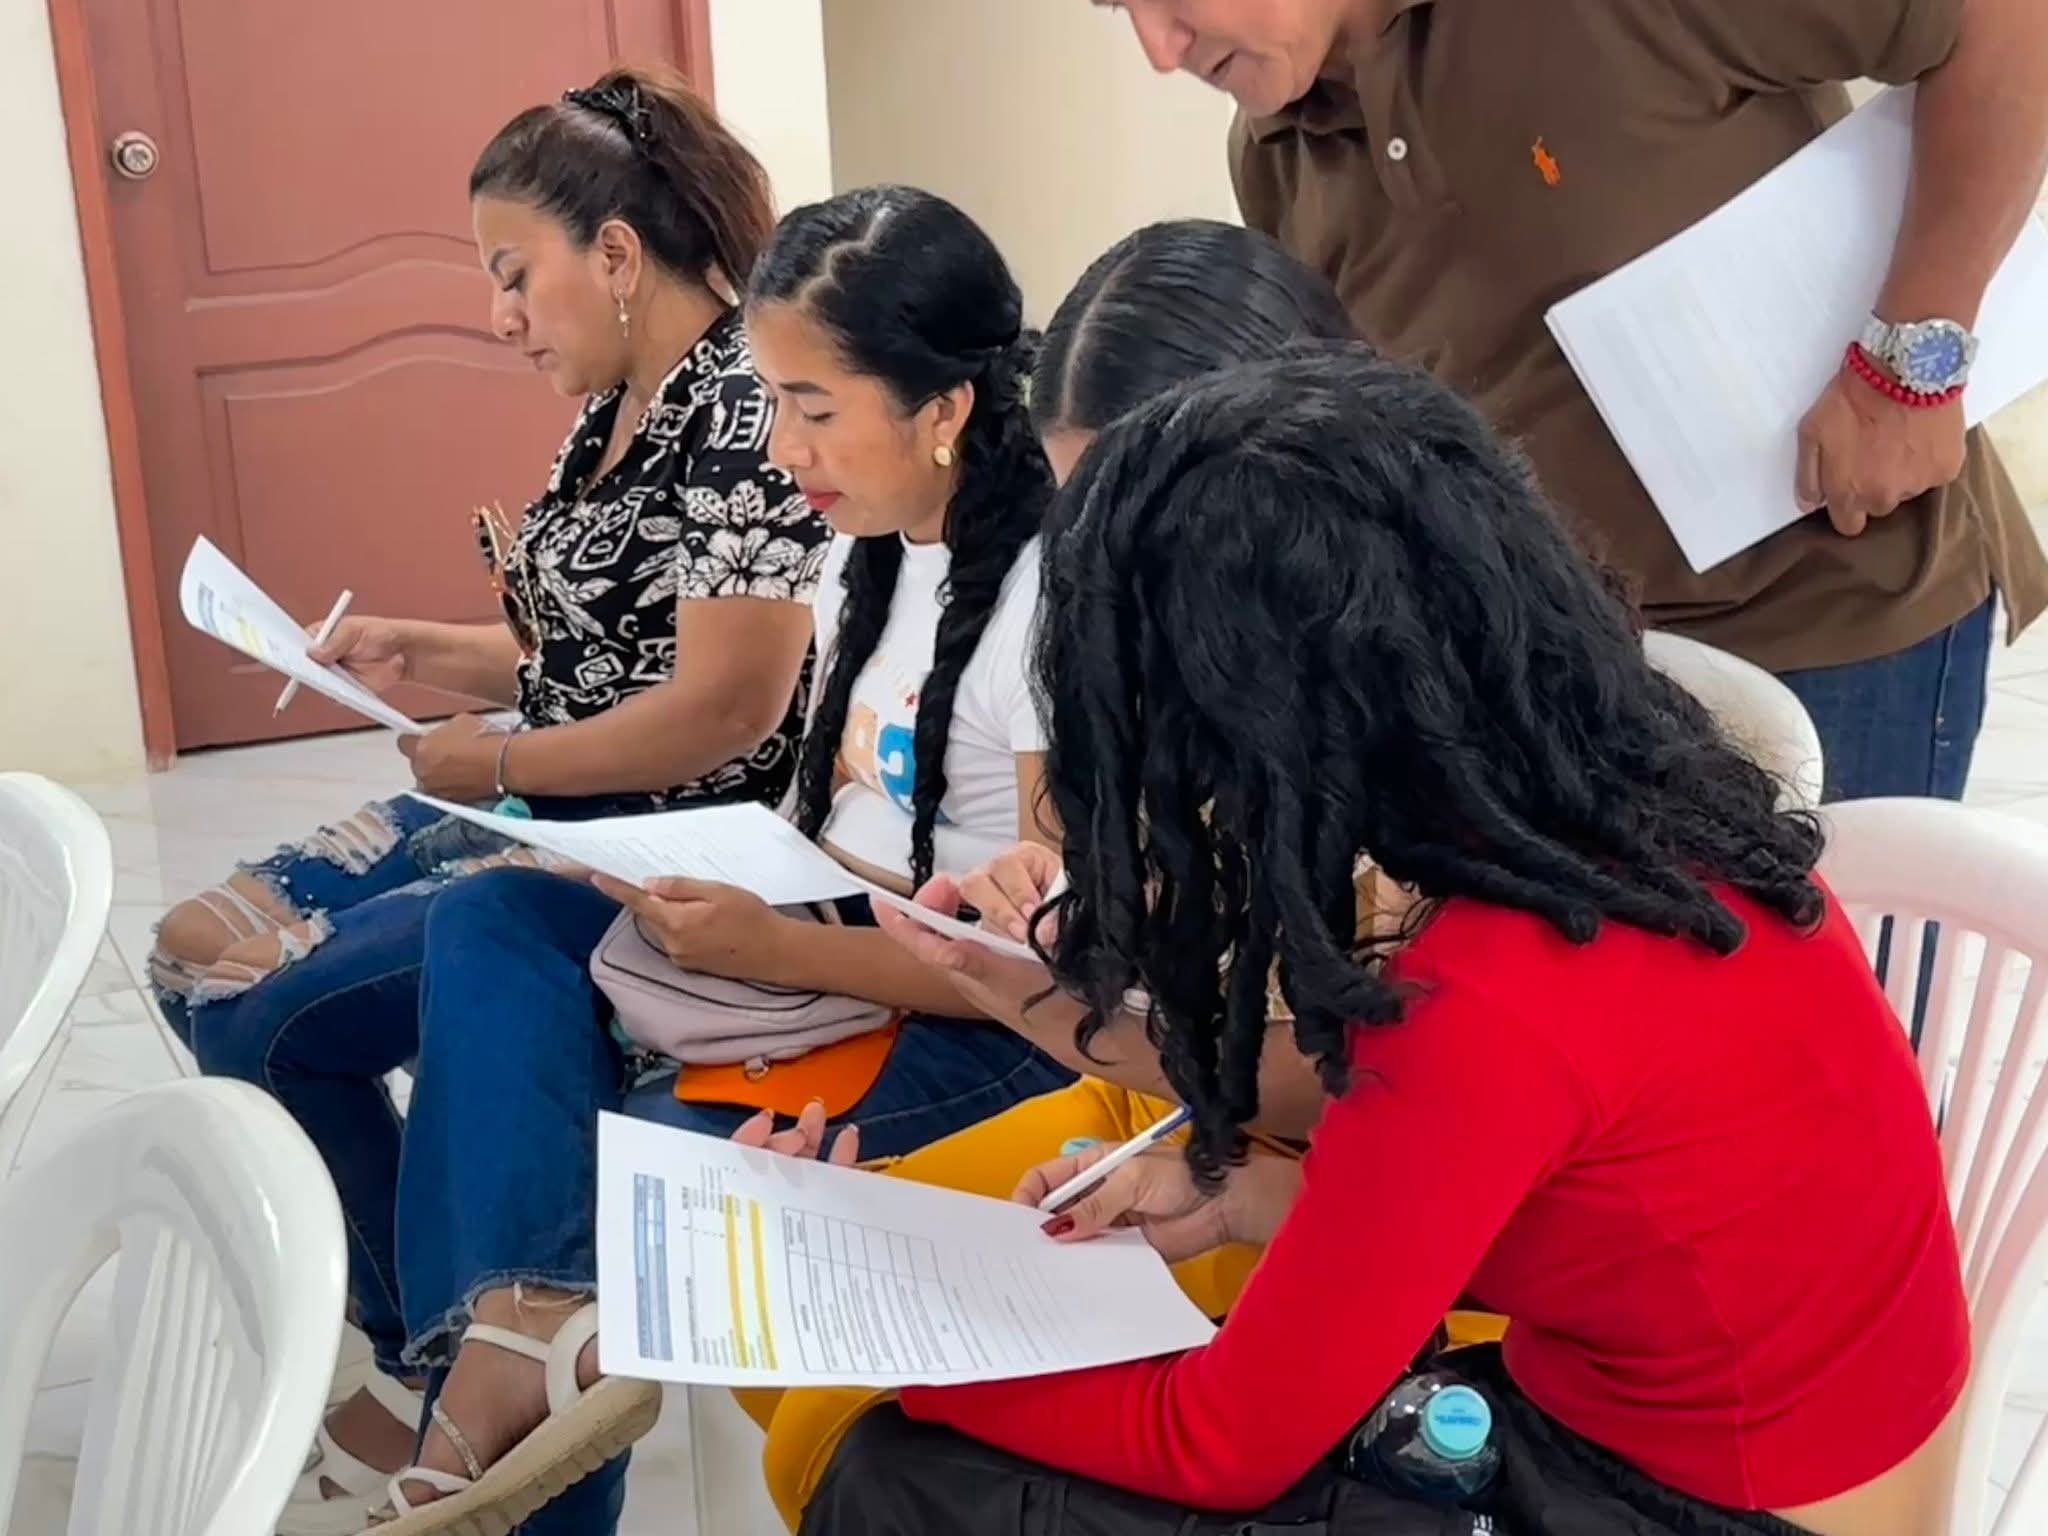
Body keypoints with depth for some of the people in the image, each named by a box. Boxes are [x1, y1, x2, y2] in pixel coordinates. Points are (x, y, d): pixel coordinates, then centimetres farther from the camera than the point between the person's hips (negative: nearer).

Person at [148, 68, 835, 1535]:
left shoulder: (745, 414, -19)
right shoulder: (615, 409, 10)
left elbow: (723, 708, -24)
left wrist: (498, 763, -15)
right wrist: (430, 653, 4)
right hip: (540, 812, 10)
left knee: (270, 1016, -15)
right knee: (199, 948, 6)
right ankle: (427, 1299, 15)